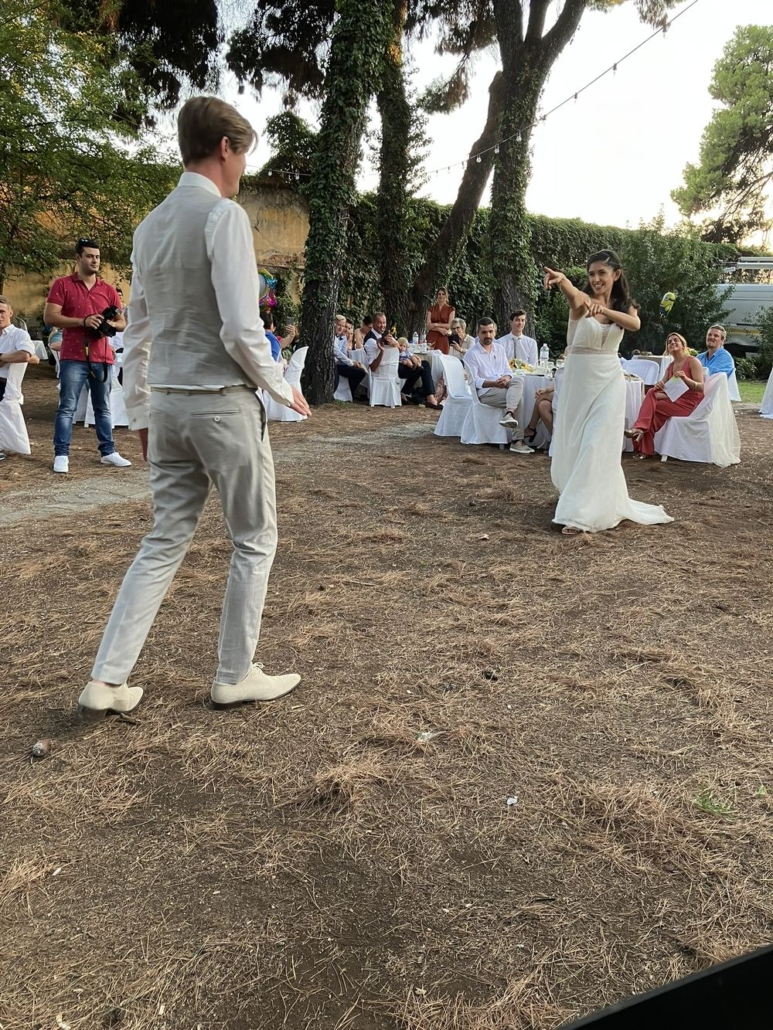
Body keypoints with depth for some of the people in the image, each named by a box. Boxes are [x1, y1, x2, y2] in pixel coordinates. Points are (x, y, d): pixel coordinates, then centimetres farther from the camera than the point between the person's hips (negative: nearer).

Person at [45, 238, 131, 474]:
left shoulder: (108, 289, 12)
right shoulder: (62, 284, 1)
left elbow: (122, 323, 15)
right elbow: (49, 317, -6)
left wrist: (110, 325, -9)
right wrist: (83, 321, -17)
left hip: (103, 358, 4)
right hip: (73, 358, -3)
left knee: (103, 408, 9)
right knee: (67, 408, -2)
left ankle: (108, 452, 15)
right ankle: (61, 455, 1)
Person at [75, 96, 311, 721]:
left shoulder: (151, 225, 12)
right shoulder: (224, 215, -11)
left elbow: (137, 335, 14)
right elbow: (242, 331, -19)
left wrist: (141, 414, 20)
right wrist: (285, 392, -4)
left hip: (167, 405, 7)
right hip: (224, 403, -7)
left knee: (166, 541, 13)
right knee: (255, 540, 9)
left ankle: (107, 681, 14)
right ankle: (236, 675, 21)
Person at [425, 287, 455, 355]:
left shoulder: (450, 309, 7)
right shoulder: (431, 309, 11)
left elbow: (450, 325, -2)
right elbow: (428, 325, 2)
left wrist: (436, 324, -6)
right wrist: (440, 329, -11)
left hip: (443, 338, -1)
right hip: (432, 337, 1)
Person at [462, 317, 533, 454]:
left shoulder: (499, 348, 16)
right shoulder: (471, 354, -4)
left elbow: (507, 370, 13)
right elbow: (474, 381, -11)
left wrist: (506, 378, -13)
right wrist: (494, 383, -25)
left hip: (503, 386, 6)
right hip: (485, 392, -6)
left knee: (518, 380, -26)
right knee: (518, 396, -26)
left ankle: (509, 414, -40)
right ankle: (517, 440, -33)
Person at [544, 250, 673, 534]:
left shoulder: (625, 306, 4)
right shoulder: (584, 300, -4)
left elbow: (634, 324, -21)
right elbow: (573, 295, -31)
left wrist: (605, 311, -40)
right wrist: (561, 280, -56)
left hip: (609, 380, 0)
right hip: (578, 378, 0)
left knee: (597, 445, -8)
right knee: (572, 444, 9)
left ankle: (582, 513, -6)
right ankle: (580, 501, 33)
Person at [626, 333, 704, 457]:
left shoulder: (693, 361, -7)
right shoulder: (671, 366, 14)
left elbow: (701, 387, -14)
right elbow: (663, 385, 8)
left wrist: (685, 378, -31)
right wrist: (658, 385, -17)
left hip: (690, 403, -6)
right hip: (675, 399, 6)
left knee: (651, 406, -20)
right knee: (652, 393, -18)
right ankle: (640, 428, -24)